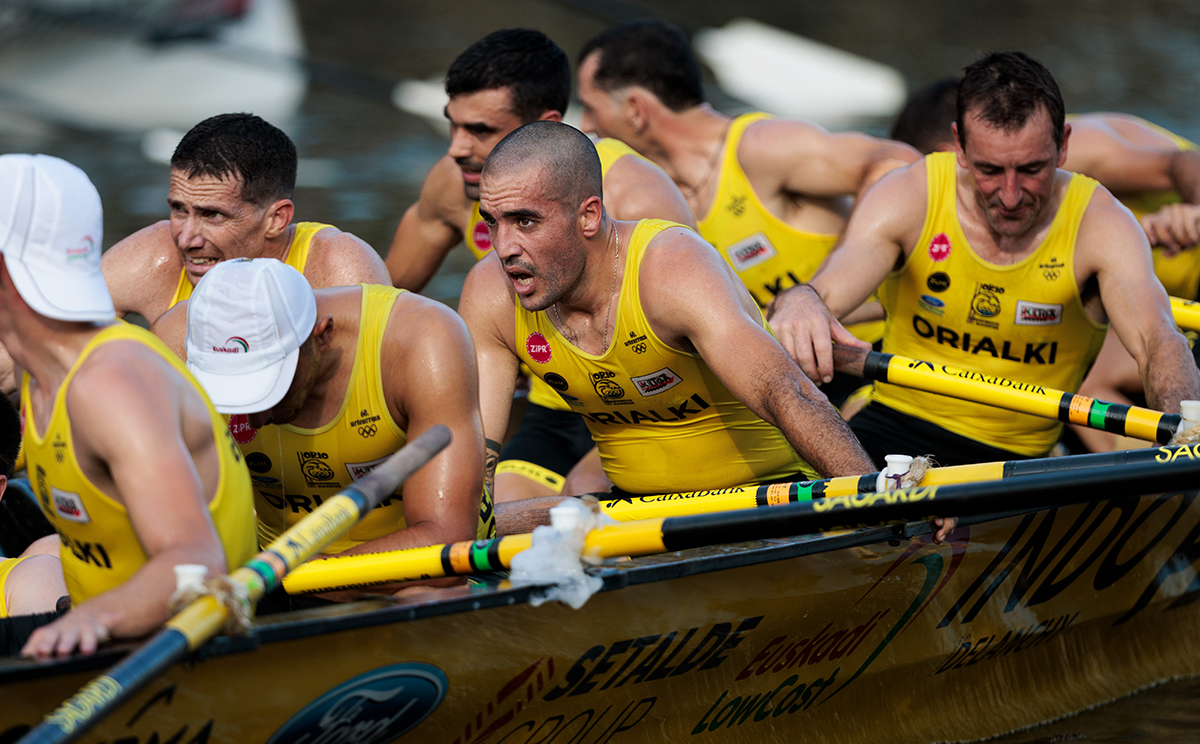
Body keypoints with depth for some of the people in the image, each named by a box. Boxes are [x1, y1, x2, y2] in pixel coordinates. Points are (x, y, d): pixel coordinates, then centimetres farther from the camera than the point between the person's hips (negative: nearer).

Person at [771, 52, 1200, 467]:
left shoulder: (1098, 223, -11)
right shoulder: (909, 198, -8)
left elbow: (1155, 337, -26)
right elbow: (825, 291, -19)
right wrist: (800, 304, -48)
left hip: (1017, 457, 0)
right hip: (894, 427, 0)